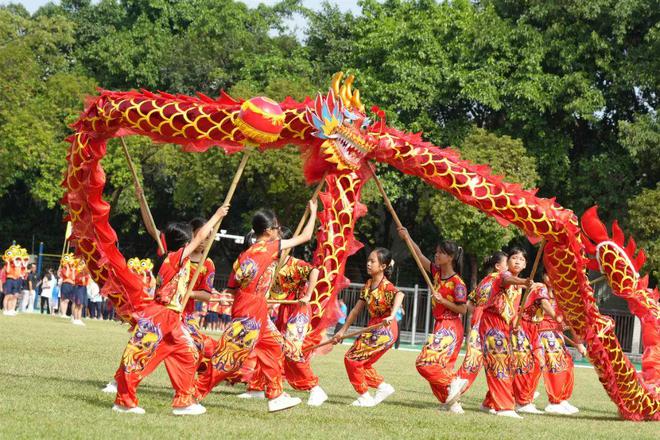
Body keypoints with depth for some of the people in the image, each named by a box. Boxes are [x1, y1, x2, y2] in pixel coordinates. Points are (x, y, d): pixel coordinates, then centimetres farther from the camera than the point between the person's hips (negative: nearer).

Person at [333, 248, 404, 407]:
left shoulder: (386, 286, -17)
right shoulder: (368, 285, 9)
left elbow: (399, 294, -40)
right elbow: (356, 310, 15)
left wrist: (392, 316, -55)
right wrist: (342, 331, 16)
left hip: (385, 330, -8)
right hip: (373, 328, 8)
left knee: (352, 358, -7)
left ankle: (364, 397, 5)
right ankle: (382, 387, 23)